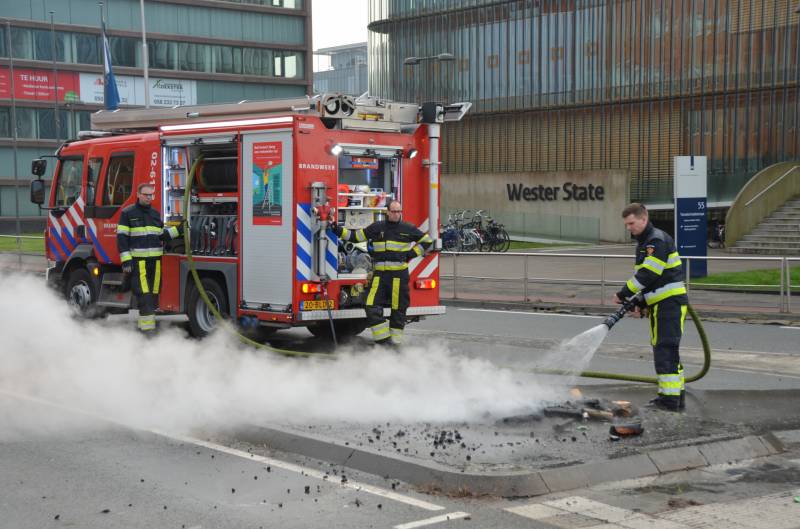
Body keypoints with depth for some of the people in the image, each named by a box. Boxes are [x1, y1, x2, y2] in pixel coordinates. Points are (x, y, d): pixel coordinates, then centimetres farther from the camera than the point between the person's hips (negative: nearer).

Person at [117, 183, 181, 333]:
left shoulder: (155, 214, 17)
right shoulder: (128, 213, -1)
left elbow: (161, 235, 19)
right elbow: (122, 237, -5)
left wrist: (177, 230, 4)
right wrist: (126, 259, -13)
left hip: (155, 260, 6)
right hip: (138, 260, -6)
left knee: (153, 293, 8)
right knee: (143, 294, -13)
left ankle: (147, 322, 16)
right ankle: (146, 326, -15)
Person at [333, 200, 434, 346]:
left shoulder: (408, 229, 5)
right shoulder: (377, 227, 8)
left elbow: (427, 241, 14)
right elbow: (356, 236, 12)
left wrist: (413, 253, 4)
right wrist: (338, 230, 3)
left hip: (399, 274, -2)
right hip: (380, 274, 2)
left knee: (398, 308, 2)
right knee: (372, 307, -8)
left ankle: (395, 340, 12)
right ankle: (382, 338, -1)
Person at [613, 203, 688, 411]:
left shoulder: (658, 240, -14)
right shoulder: (643, 243, 19)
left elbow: (648, 274, -21)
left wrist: (624, 294, -16)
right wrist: (640, 302, 11)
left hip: (670, 302, -11)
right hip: (660, 304, 11)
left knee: (666, 350, -12)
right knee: (664, 350, 14)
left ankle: (670, 399, -11)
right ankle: (675, 395, 20)